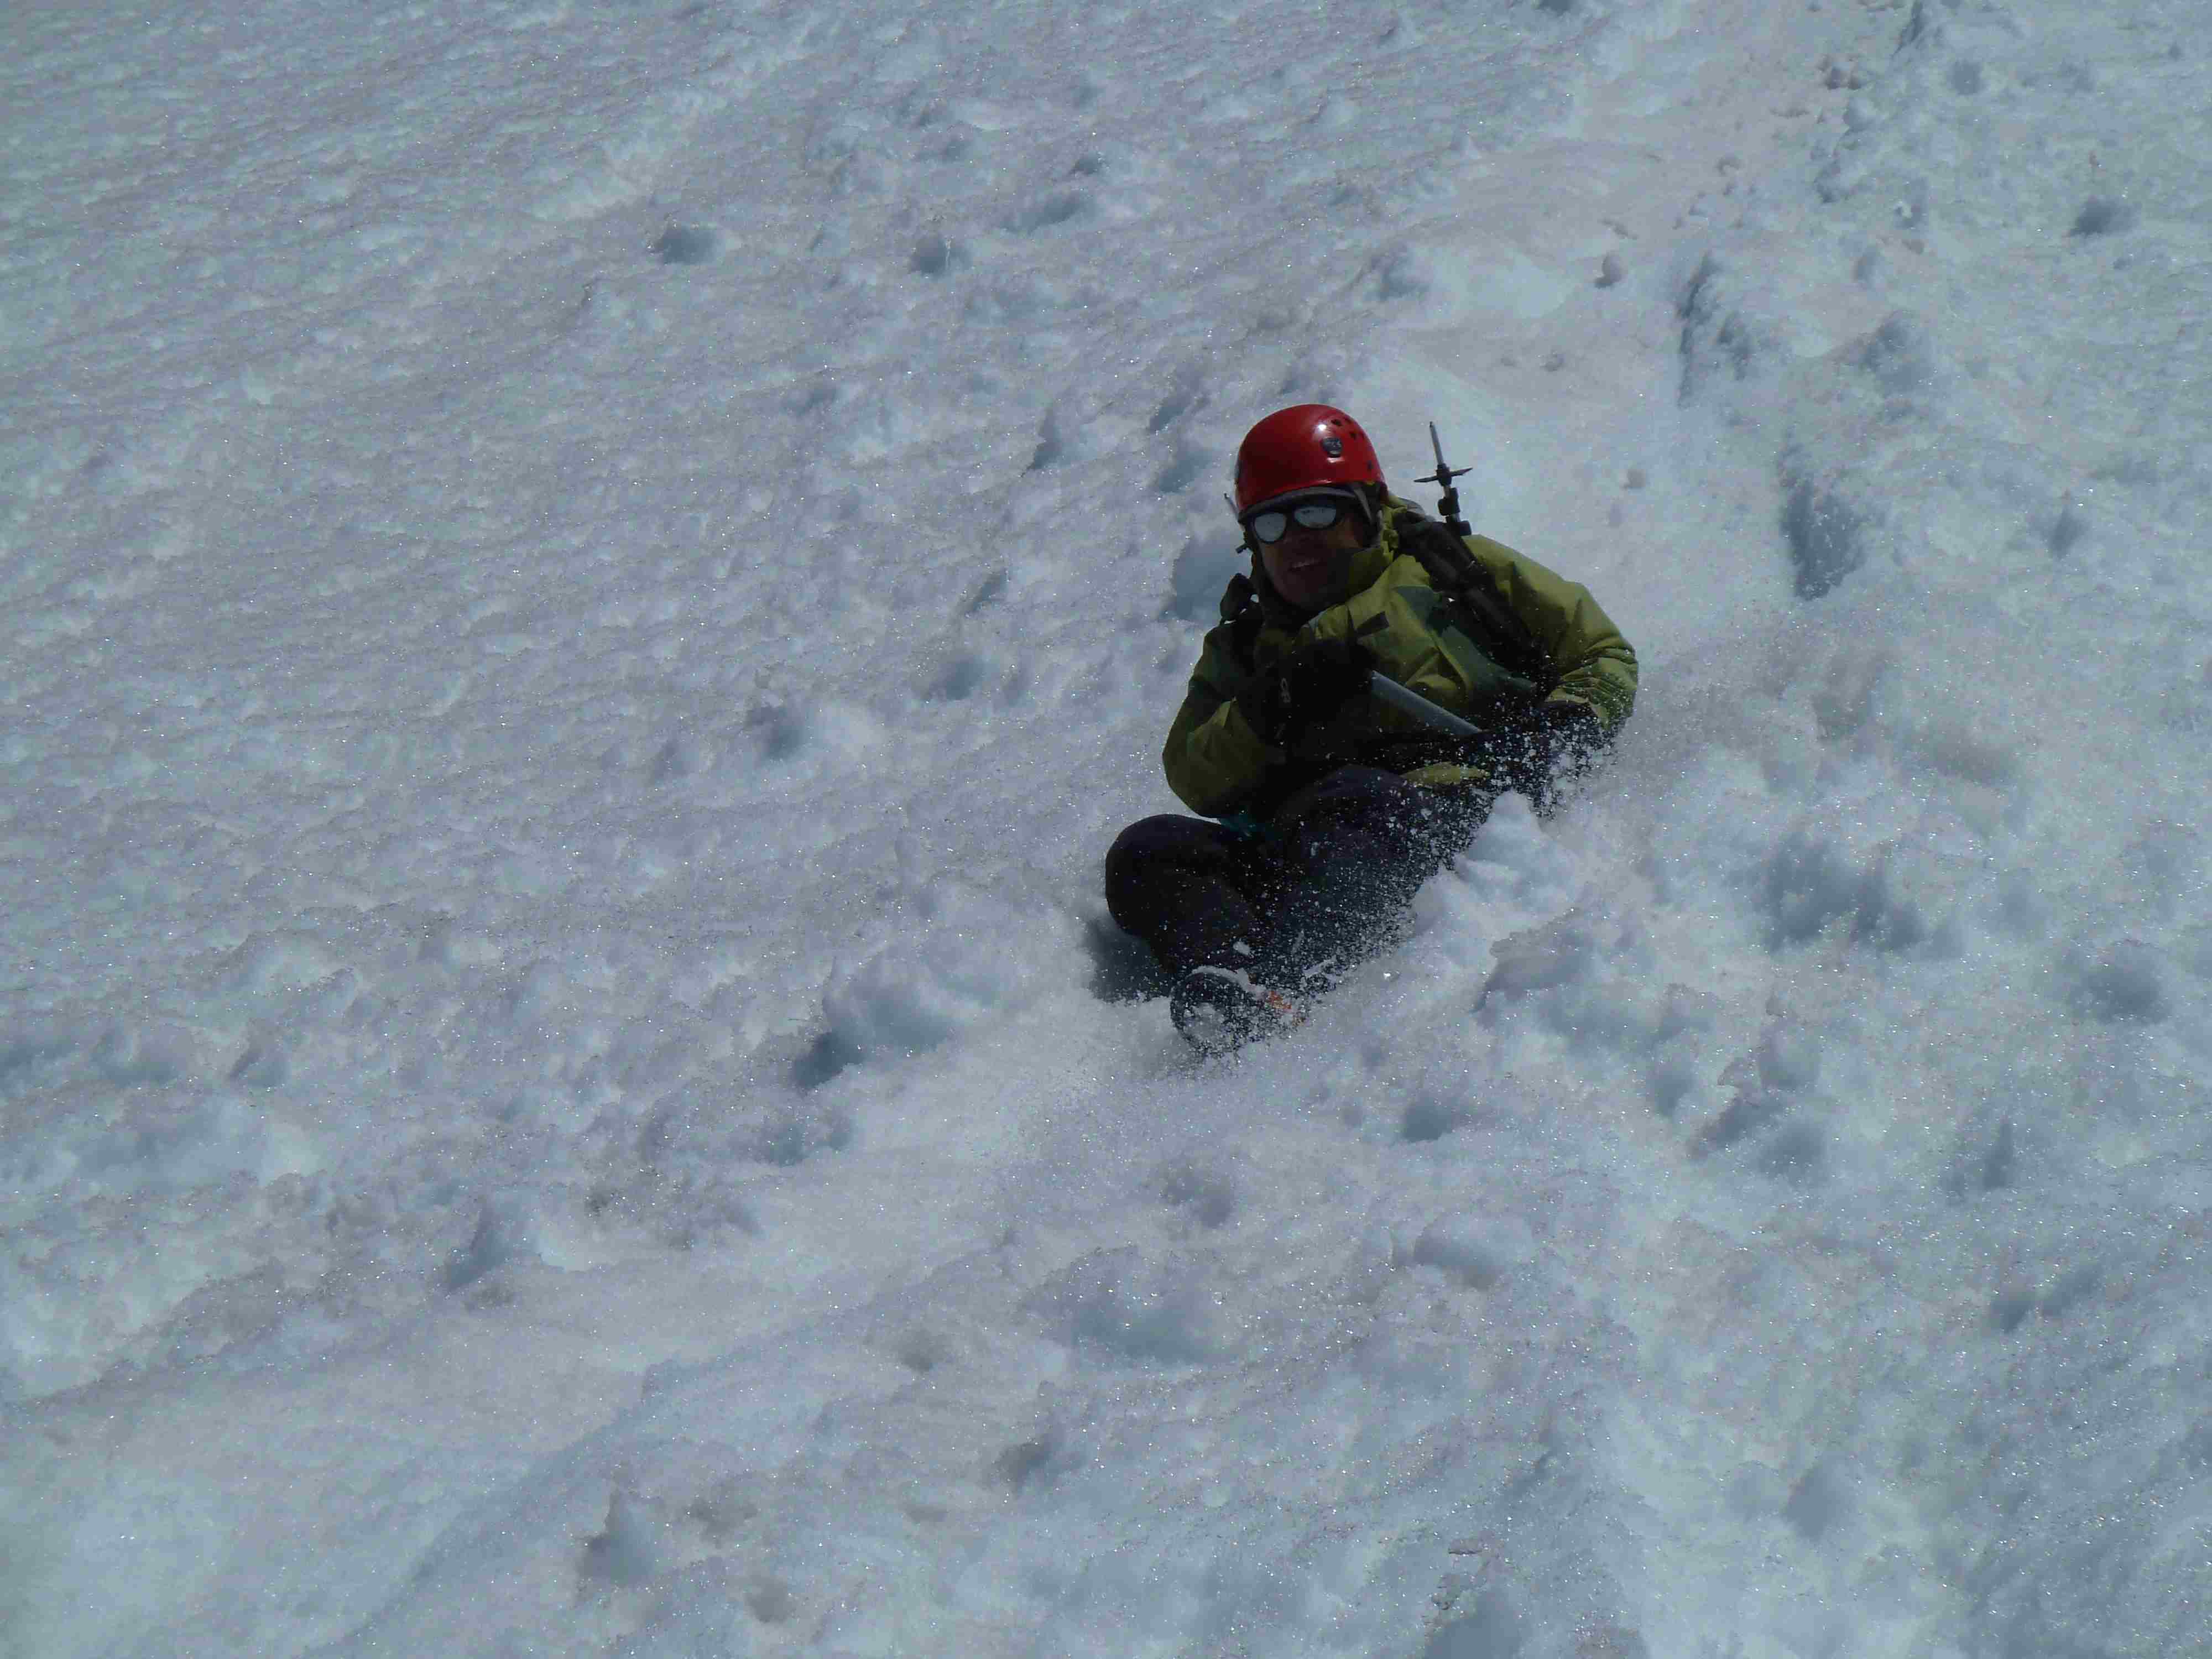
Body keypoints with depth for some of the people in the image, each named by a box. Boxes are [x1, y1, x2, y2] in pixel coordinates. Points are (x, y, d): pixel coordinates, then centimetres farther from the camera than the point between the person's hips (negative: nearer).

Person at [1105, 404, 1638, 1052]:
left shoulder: (1449, 570, 23)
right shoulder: (1247, 644, 32)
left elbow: (1604, 658, 20)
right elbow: (1195, 779, 17)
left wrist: (1553, 739, -1)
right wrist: (1273, 712, -2)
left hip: (1450, 809, -4)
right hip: (1295, 847, 4)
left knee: (1350, 800, -38)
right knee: (1145, 852, -20)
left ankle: (1276, 981, -64)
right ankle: (1226, 964, -50)